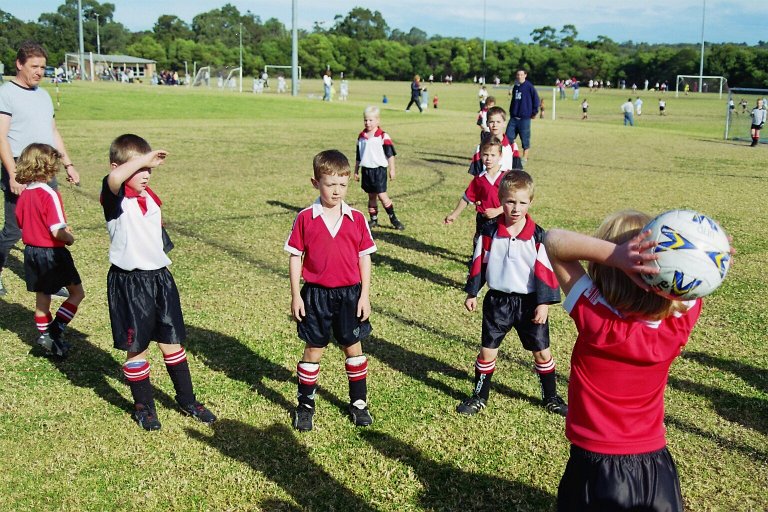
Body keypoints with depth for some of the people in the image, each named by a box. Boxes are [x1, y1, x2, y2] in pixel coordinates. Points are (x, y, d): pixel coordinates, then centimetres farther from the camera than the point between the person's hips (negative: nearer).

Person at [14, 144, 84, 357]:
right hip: (52, 253, -7)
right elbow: (57, 232, -26)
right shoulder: (49, 194, -21)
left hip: (31, 251, 7)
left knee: (42, 298, 18)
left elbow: (21, 224, 14)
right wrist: (69, 238, -5)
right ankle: (54, 332, -1)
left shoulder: (23, 195, 2)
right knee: (77, 292, 9)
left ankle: (47, 340, 27)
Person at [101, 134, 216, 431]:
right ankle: (143, 406, 24)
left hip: (160, 277, 6)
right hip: (129, 282, -6)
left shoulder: (150, 197, 9)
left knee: (172, 342, 13)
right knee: (137, 348, 7)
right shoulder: (115, 196, -14)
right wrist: (145, 158, -31)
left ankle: (187, 400, 26)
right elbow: (115, 178, -39)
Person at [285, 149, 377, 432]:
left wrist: (365, 295, -1)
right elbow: (295, 257, -1)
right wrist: (296, 295, -3)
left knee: (353, 347, 11)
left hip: (349, 293, 1)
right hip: (316, 294, -1)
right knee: (314, 349, 9)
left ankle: (359, 403, 26)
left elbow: (364, 258, 2)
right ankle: (305, 405, 24)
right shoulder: (305, 218, -6)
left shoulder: (357, 219, -2)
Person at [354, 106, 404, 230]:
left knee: (382, 195, -8)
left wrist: (392, 170, -7)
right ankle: (373, 219, 19)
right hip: (366, 170, 5)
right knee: (371, 196, 11)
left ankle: (393, 218, 2)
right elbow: (358, 156, 16)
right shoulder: (361, 136, 8)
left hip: (379, 170, -5)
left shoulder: (383, 136, -9)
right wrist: (356, 171, 17)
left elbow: (390, 154, -6)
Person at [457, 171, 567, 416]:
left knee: (542, 351, 10)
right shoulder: (489, 233, -5)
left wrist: (544, 303, -9)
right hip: (497, 301, 1)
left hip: (529, 302, -1)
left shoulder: (538, 236, -10)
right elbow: (478, 264, 3)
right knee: (487, 350, 7)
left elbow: (545, 271, -7)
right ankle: (479, 397, 23)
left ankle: (550, 397, 28)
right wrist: (472, 293, 5)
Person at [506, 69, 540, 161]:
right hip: (513, 117, 6)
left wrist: (534, 112, -5)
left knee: (525, 138, 2)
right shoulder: (515, 87, 12)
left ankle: (525, 157, 12)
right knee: (509, 136, 3)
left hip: (525, 118, -6)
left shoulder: (529, 86, -7)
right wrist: (511, 111, 16)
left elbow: (536, 99, -5)